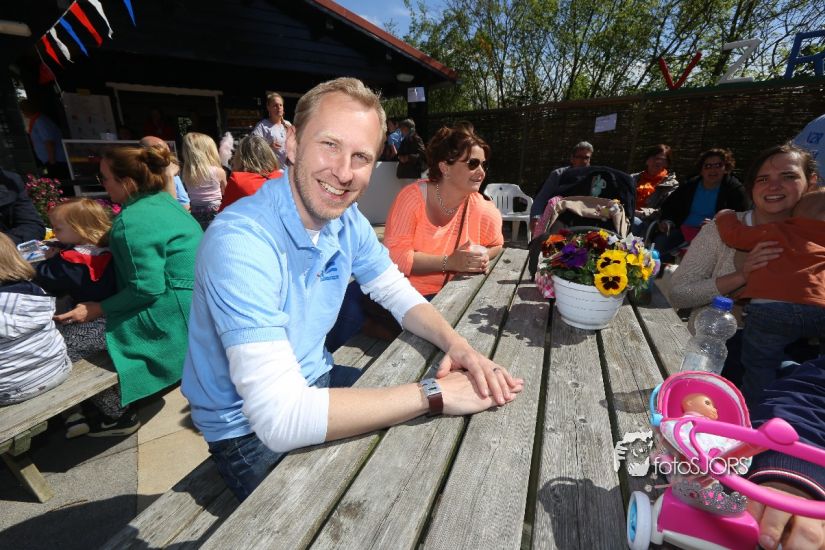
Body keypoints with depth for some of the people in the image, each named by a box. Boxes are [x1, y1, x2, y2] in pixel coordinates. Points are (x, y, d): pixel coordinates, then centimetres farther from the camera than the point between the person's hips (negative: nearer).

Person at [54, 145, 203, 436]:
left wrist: (97, 310, -11)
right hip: (195, 300, 10)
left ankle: (120, 412, 13)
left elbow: (147, 289, -21)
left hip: (179, 312, -10)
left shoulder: (132, 221, -19)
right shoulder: (163, 200, 8)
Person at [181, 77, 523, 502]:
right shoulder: (240, 243, -32)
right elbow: (280, 419, -37)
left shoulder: (347, 219, -8)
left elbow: (399, 295, 1)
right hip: (250, 432, -5)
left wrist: (455, 343, -19)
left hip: (314, 383, 6)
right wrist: (435, 393, -33)